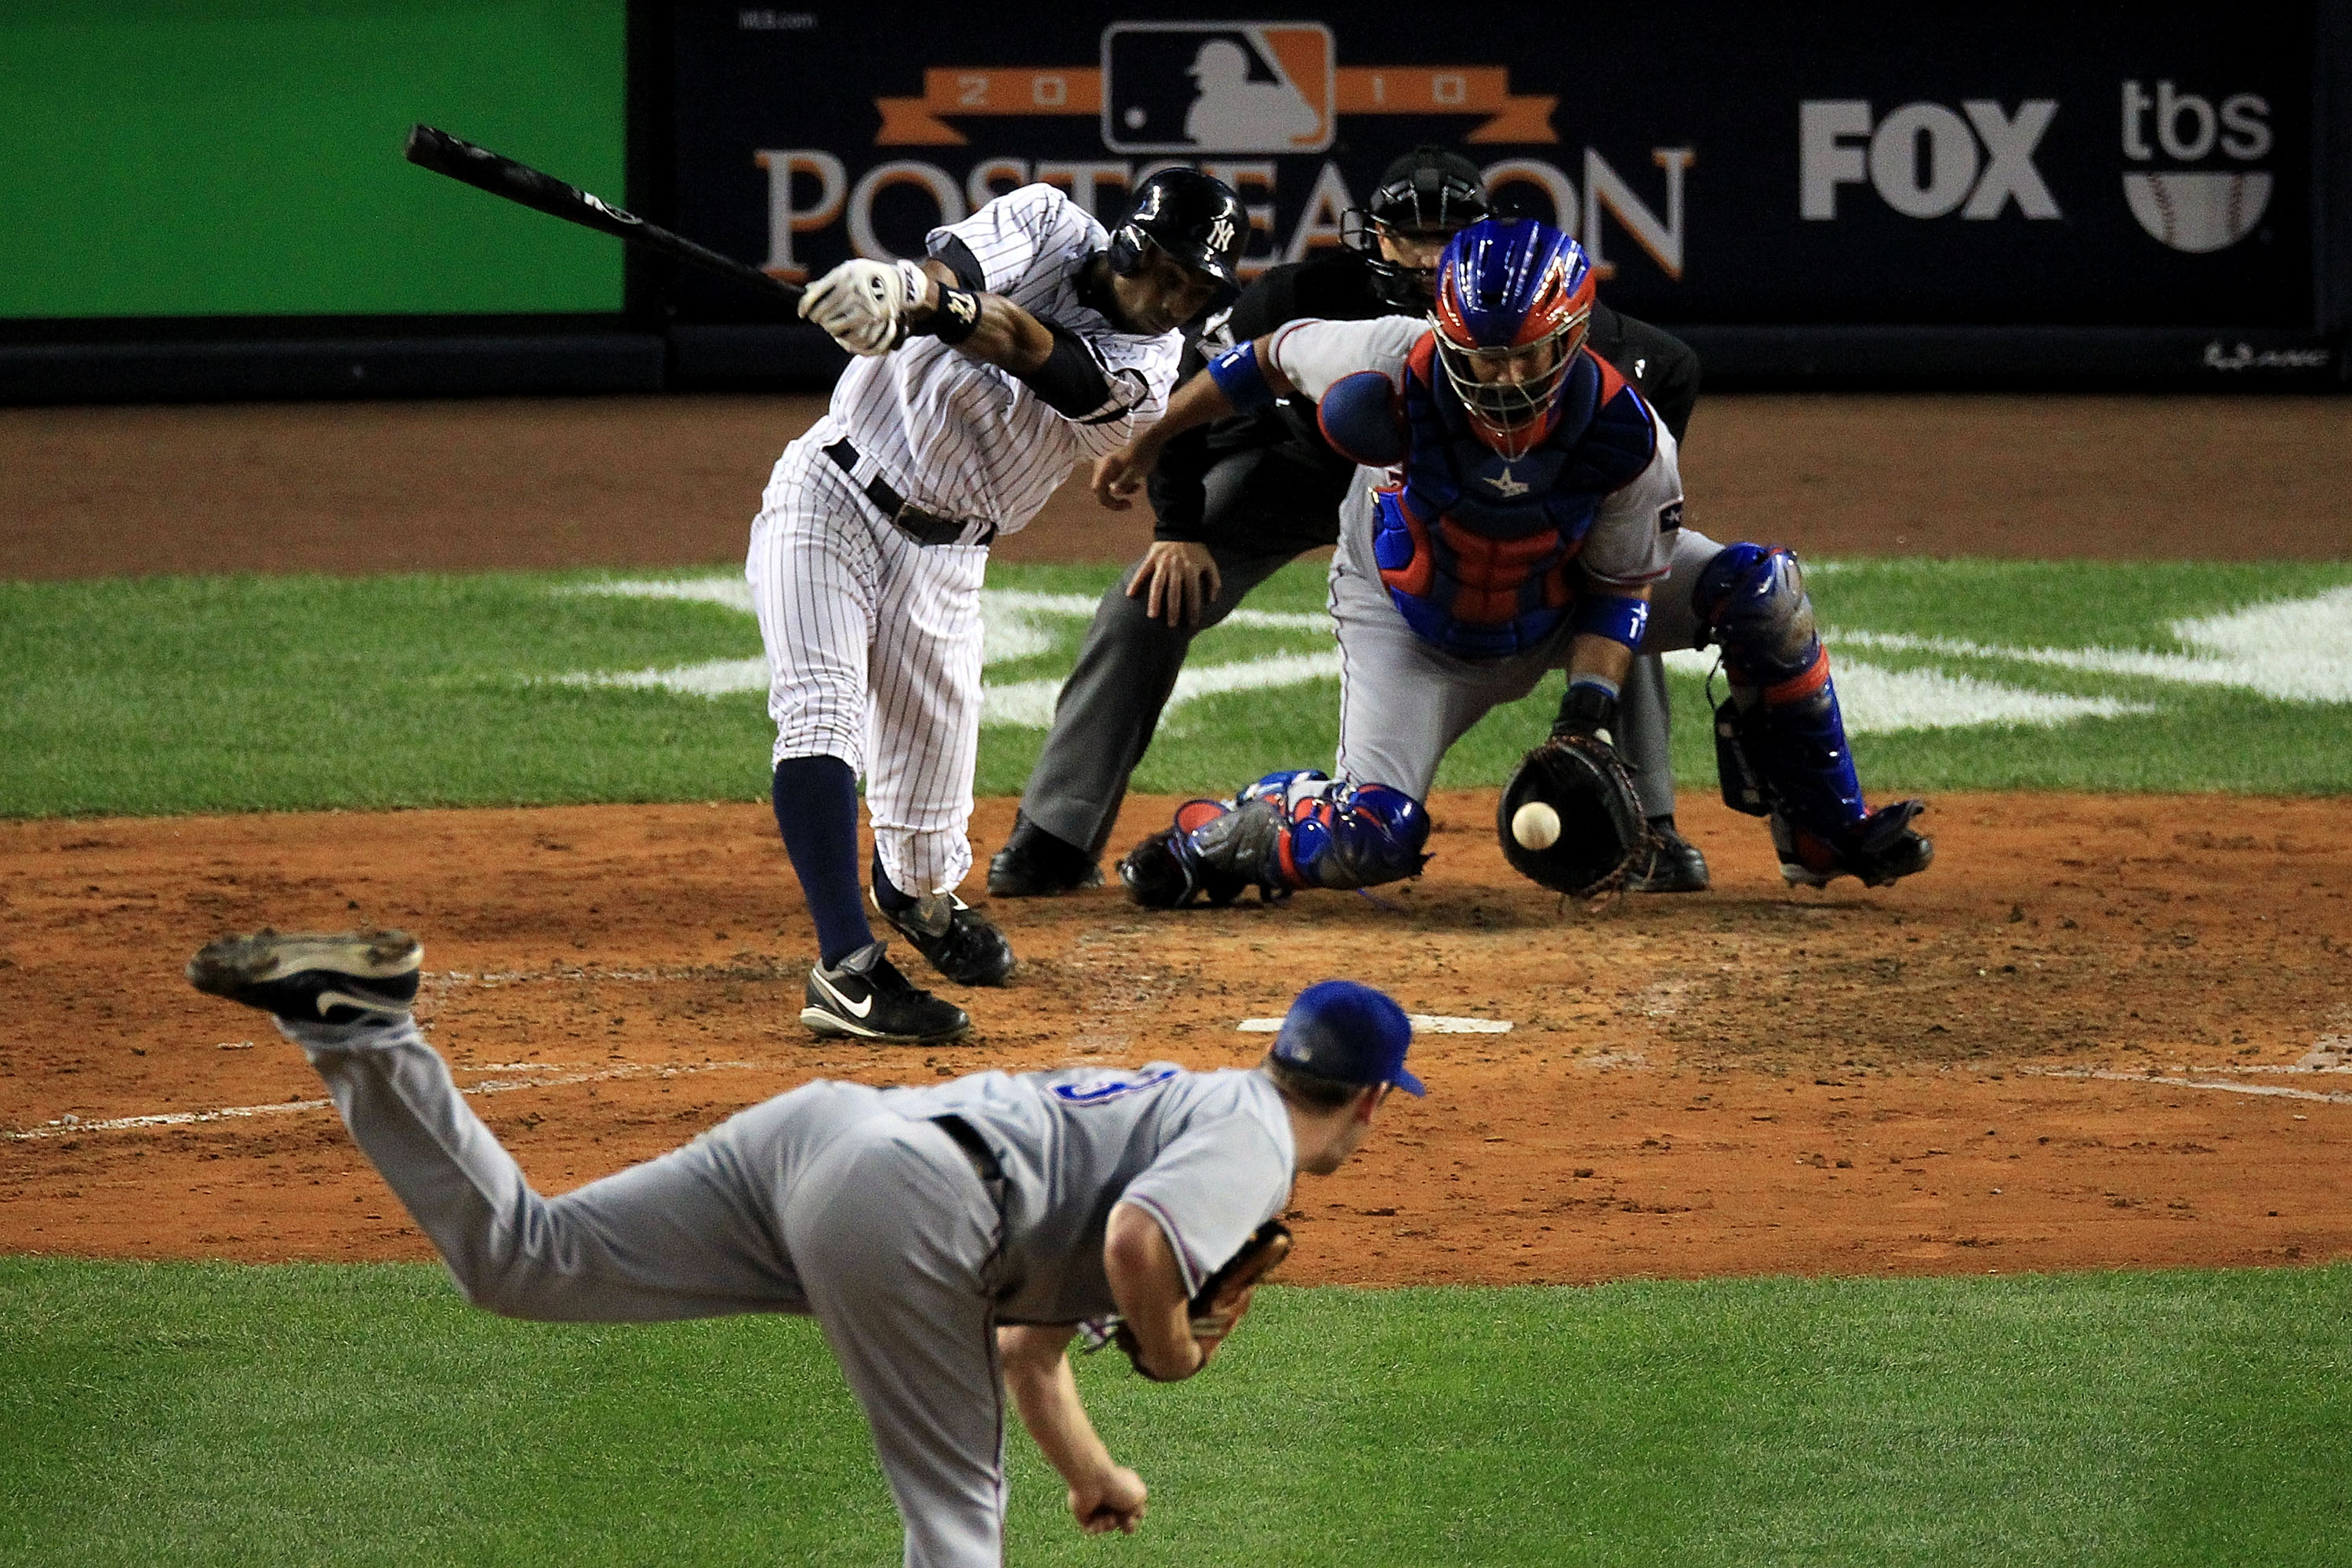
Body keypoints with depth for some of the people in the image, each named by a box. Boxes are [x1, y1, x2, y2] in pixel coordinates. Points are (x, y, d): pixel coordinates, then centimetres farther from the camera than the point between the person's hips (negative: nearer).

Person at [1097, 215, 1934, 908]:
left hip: (1563, 609, 2)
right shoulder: (1395, 376, -36)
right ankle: (1211, 835, 14)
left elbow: (1621, 588, -16)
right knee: (1368, 843, -20)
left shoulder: (1623, 437, -31)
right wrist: (1147, 445, -4)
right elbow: (1275, 355, -16)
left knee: (1757, 587, -16)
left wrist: (1588, 712, -29)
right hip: (1414, 625, -2)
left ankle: (1825, 833, 1)